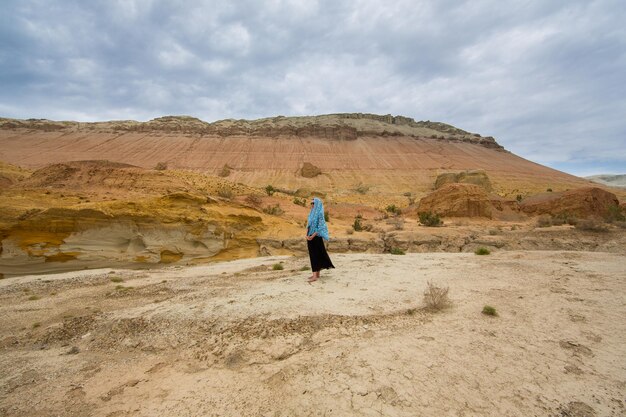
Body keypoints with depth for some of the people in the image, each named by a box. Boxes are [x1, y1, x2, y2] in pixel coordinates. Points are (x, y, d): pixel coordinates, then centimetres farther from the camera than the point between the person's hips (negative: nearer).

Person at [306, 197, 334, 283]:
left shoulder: (320, 214, -11)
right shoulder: (311, 213, 14)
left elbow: (320, 227, -16)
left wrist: (312, 236, -20)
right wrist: (307, 235, 0)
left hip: (316, 237, -8)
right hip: (310, 237, 8)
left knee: (315, 255, -8)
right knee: (312, 255, 10)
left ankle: (315, 276, -6)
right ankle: (316, 274, 18)